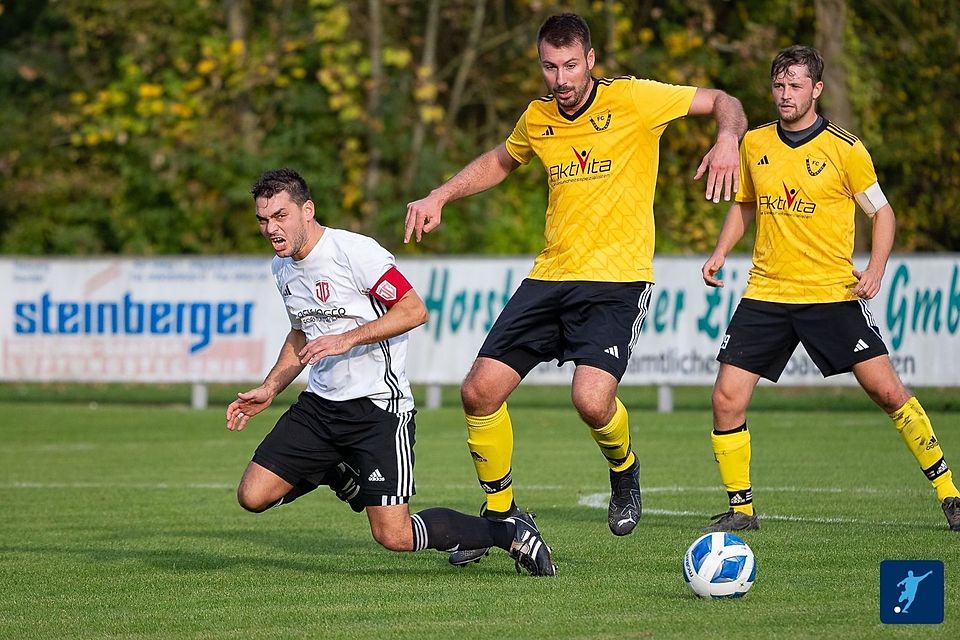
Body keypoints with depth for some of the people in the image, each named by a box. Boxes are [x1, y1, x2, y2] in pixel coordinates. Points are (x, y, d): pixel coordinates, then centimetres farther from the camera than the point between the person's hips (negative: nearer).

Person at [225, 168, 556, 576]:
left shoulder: (354, 251, -16)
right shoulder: (282, 268, 10)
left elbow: (414, 310, -19)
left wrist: (347, 339, -24)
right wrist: (269, 389, 15)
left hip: (378, 407, -8)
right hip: (319, 405, 8)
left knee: (394, 536, -15)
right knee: (252, 496, -4)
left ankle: (510, 532, 6)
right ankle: (341, 476, 25)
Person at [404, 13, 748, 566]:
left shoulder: (632, 99, -6)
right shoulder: (538, 118, 9)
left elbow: (723, 102, 0)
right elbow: (500, 161, 30)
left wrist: (728, 141, -22)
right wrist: (439, 198, 18)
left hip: (619, 279, -5)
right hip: (551, 275, 5)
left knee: (592, 399, -25)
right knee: (480, 391, -4)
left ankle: (624, 468, 11)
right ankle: (499, 512, 18)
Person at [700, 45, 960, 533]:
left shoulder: (845, 149, -4)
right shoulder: (754, 144, 7)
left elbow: (882, 212, 5)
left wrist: (875, 269, -10)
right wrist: (720, 253, 9)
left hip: (832, 293, -3)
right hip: (765, 293, 4)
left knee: (886, 390, -9)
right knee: (727, 399, -6)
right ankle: (740, 508, 9)